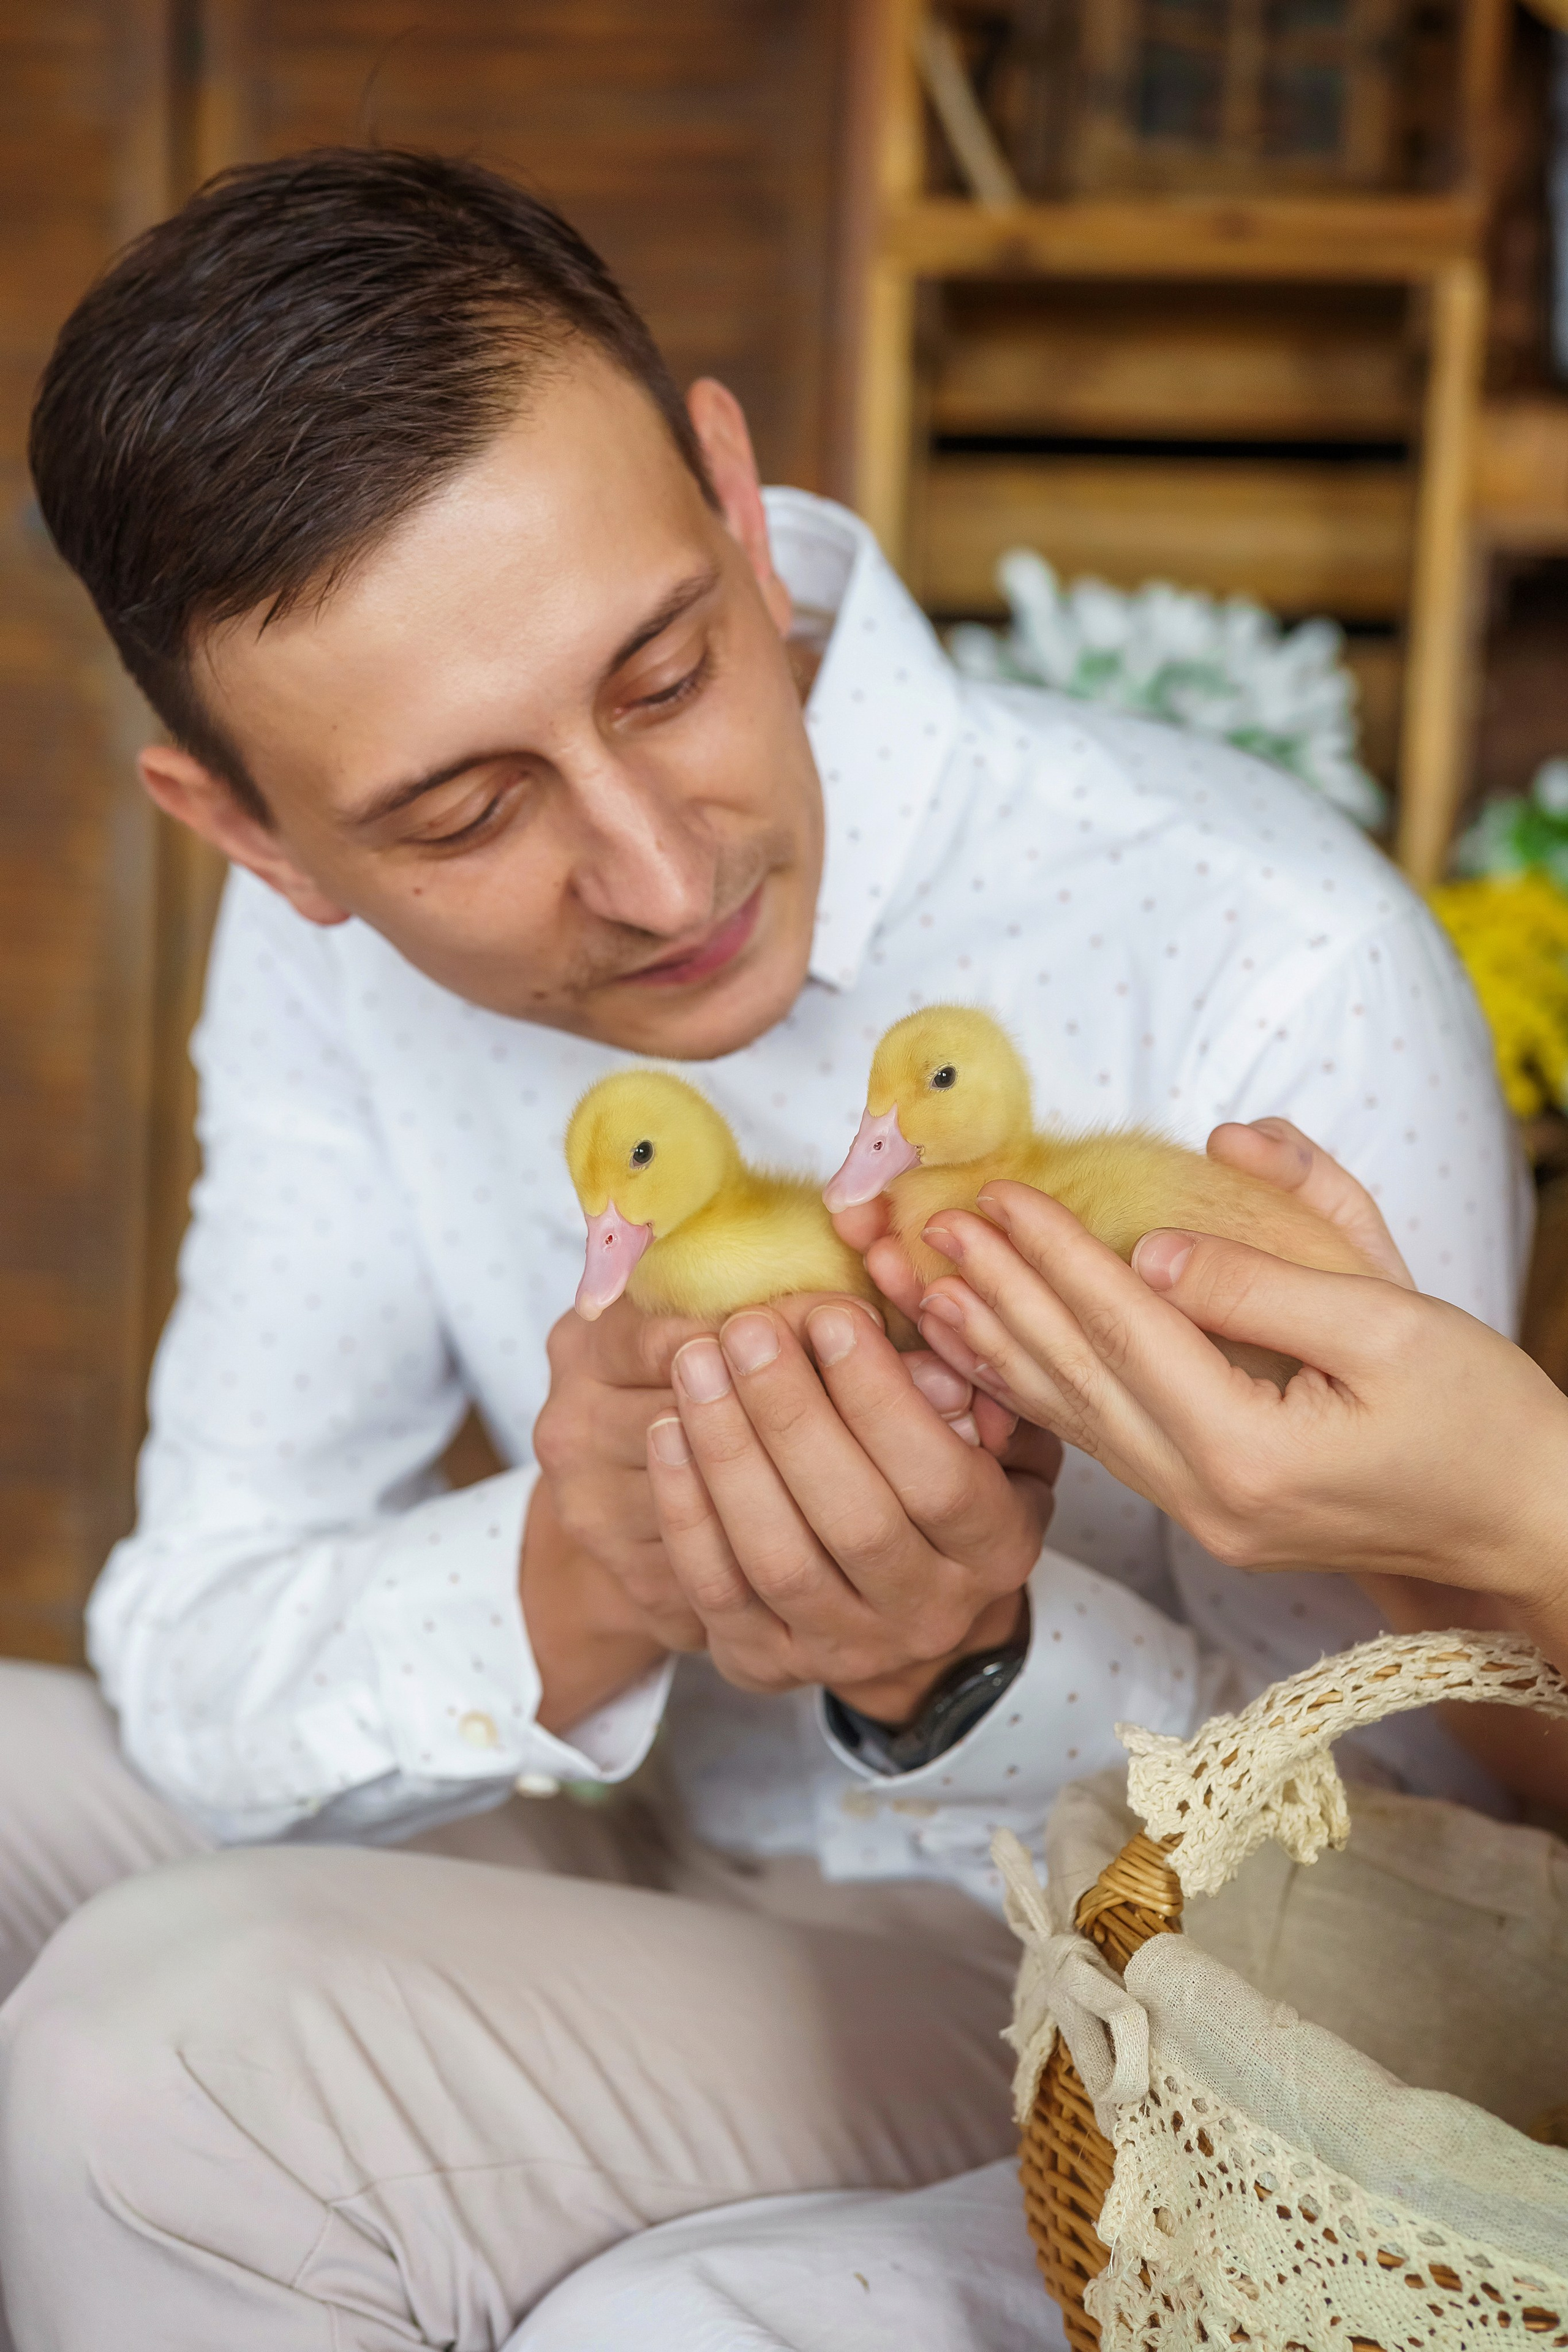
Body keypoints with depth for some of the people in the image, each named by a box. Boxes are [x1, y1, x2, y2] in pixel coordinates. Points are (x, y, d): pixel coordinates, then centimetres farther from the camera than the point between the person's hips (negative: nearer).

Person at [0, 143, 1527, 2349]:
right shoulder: (339, 930, -9)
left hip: (1089, 2000, -5)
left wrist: (972, 1673, -39)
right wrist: (572, 1592, -31)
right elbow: (195, 1657, -9)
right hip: (660, 1874, 6)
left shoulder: (1288, 984, -27)